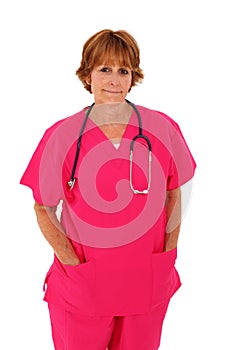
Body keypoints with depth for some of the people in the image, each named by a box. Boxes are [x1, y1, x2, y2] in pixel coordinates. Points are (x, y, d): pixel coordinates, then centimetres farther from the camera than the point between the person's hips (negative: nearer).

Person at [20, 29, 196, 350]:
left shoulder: (163, 128, -5)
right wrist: (73, 263, -10)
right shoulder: (62, 135, -9)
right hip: (81, 288, -1)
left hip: (149, 284, 2)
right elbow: (43, 207, -2)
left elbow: (174, 193, 6)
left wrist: (168, 254, 0)